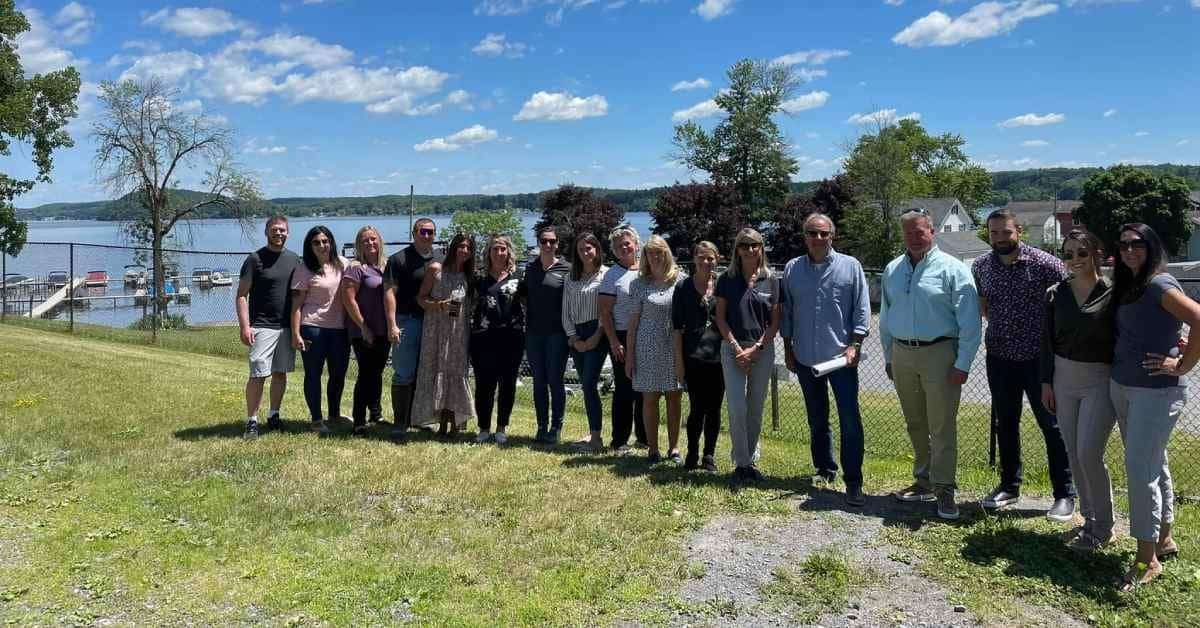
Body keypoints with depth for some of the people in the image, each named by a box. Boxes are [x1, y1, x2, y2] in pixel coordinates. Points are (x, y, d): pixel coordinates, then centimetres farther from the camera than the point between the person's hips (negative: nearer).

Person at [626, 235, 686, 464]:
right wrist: (629, 353, 1)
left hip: (675, 346, 1)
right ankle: (652, 449, 11)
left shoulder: (679, 281, 4)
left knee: (674, 398, 6)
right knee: (650, 398, 2)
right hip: (648, 348, -1)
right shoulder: (640, 284, 3)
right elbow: (634, 319, 5)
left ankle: (674, 447, 17)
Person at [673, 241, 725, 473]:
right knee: (697, 408, -1)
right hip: (693, 356, -1)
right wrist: (679, 360, -3)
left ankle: (709, 455, 20)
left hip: (719, 355, 2)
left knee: (714, 408, 7)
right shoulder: (683, 287, 2)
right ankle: (692, 454, 15)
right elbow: (677, 326, 2)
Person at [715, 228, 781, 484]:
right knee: (737, 409, -7)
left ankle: (751, 461, 20)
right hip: (733, 348, -1)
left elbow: (775, 321, 3)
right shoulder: (727, 279, 1)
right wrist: (737, 347, -9)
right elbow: (720, 318, 1)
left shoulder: (771, 281, 3)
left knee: (756, 410, 8)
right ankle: (741, 464, 4)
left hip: (763, 349, 1)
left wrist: (756, 348, -8)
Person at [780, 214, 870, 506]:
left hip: (841, 357, -3)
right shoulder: (792, 269, 6)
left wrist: (854, 345, -9)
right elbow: (786, 312, 10)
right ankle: (824, 469, 30)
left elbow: (862, 309, -2)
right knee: (817, 420, 15)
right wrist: (788, 349, 8)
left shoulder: (850, 266, -1)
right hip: (806, 359, 3)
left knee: (850, 420, -6)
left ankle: (853, 481, 0)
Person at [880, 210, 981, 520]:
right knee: (915, 424, 14)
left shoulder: (952, 269, -7)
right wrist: (888, 357, 15)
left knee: (942, 425, -2)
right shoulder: (892, 270, 10)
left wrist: (962, 365, -12)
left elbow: (970, 322, -9)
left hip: (939, 353, -5)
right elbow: (885, 317, 16)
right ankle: (924, 480, 26)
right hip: (902, 354, 5)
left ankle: (944, 489, 5)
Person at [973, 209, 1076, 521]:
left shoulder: (1043, 263, -13)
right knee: (1005, 424, 15)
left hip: (1038, 358, -4)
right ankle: (1009, 486, 30)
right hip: (999, 358, 5)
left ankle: (1065, 494, 16)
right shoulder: (981, 266, 1)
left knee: (1052, 425, 4)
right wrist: (1000, 326, 8)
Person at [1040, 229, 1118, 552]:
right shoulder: (1055, 294, 4)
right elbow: (1047, 340, 7)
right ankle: (1089, 518, 25)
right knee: (1074, 454, 10)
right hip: (1064, 379, 5)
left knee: (1089, 454, -8)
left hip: (1101, 380, -5)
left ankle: (1103, 528, 9)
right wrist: (1046, 382, 6)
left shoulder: (1113, 293, -8)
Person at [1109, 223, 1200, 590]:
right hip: (1121, 387, 8)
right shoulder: (1125, 288, 11)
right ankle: (1164, 540, 30)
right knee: (1153, 465, 17)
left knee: (1140, 468, -8)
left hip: (1156, 391, -8)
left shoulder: (1160, 284, -14)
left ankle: (1147, 559, 1)